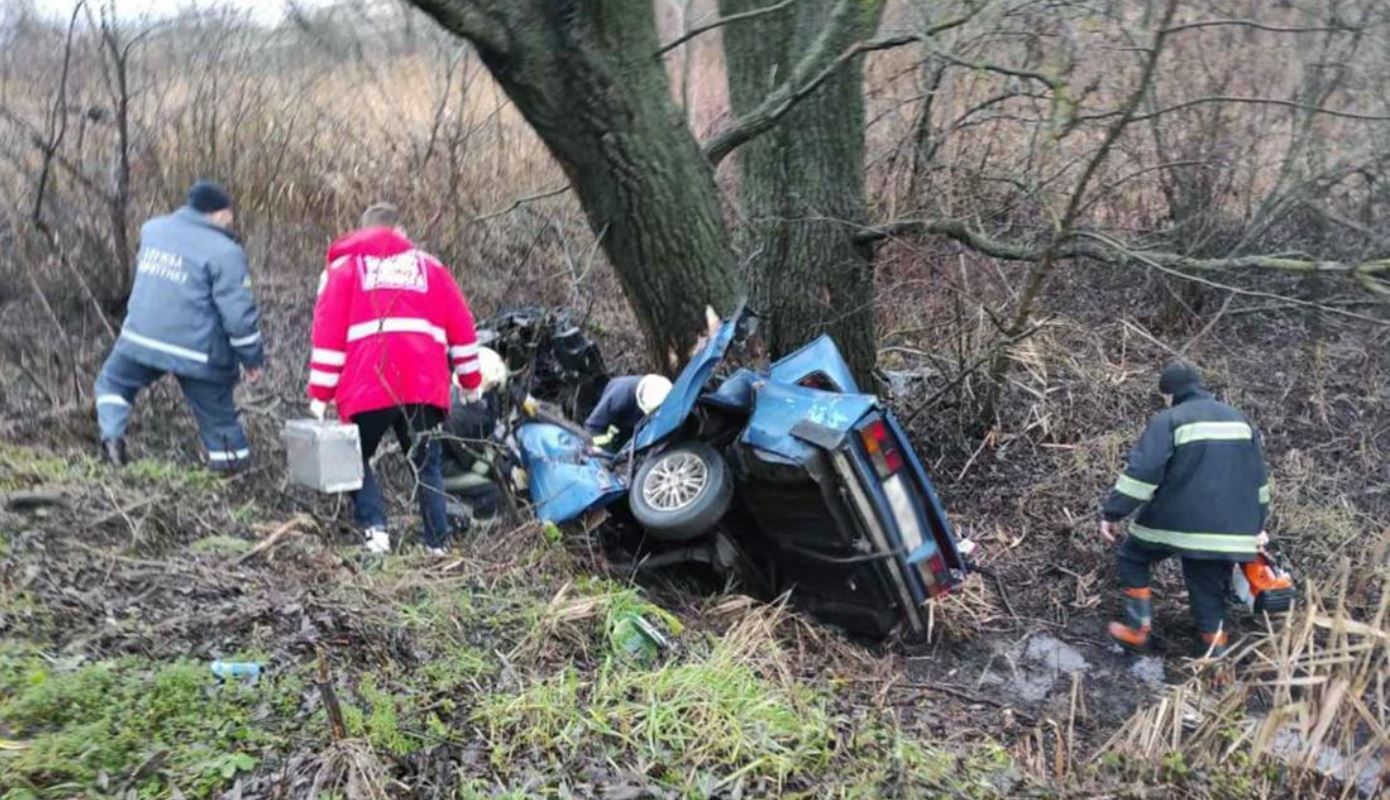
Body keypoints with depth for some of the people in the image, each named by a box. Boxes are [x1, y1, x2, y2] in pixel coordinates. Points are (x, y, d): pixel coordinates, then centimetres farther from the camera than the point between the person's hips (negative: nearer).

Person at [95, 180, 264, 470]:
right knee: (217, 412, 10)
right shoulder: (225, 252, -13)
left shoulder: (152, 228, 7)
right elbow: (238, 313, -14)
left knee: (113, 381, 26)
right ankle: (231, 460, 16)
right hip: (197, 352, -4)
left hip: (141, 338, 4)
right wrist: (253, 358, -5)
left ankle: (112, 433, 7)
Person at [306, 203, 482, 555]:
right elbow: (461, 326, 14)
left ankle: (374, 528, -2)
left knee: (357, 458, 16)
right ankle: (438, 543, 11)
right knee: (426, 463, 15)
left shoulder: (345, 264, 13)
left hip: (368, 387, -1)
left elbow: (328, 332, 3)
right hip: (424, 386, 2)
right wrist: (470, 379, 22)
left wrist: (320, 394, 2)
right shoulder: (428, 265, 19)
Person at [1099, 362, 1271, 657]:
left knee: (1133, 558, 18)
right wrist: (1257, 525, 29)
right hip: (1227, 530, 5)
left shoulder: (1169, 420, -6)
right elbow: (1258, 478, 21)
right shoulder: (1239, 420, 15)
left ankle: (1137, 629, 14)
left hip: (1175, 522, -5)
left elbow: (1141, 471, -16)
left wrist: (1112, 513, -11)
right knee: (1210, 591, 13)